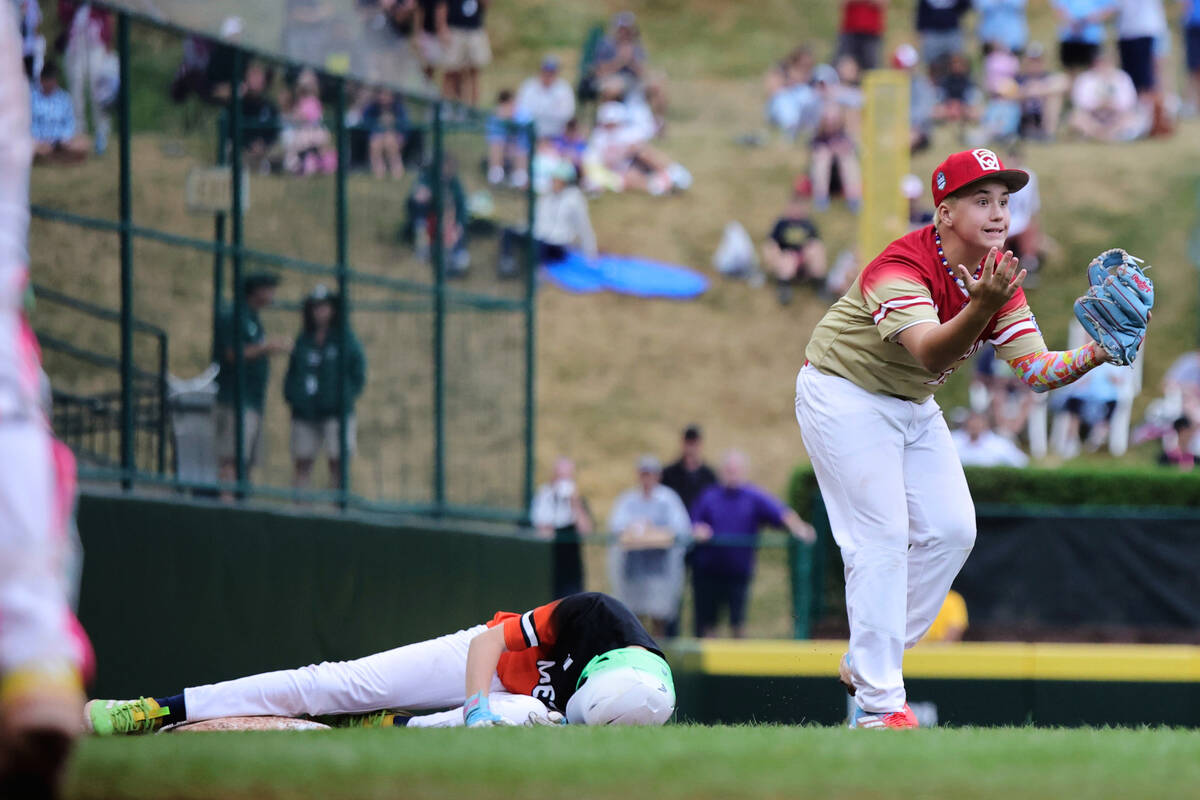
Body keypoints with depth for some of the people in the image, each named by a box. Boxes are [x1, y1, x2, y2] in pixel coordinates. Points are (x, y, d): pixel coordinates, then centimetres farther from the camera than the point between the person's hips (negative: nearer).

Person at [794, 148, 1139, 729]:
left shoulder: (998, 278, -8)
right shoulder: (902, 267, -31)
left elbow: (1036, 371, -13)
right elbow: (931, 355, -46)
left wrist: (1094, 355, -32)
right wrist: (980, 308, -63)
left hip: (913, 406, 8)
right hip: (845, 393, -8)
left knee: (951, 530, 3)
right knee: (882, 538, -15)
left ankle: (867, 663, 17)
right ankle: (878, 703, -13)